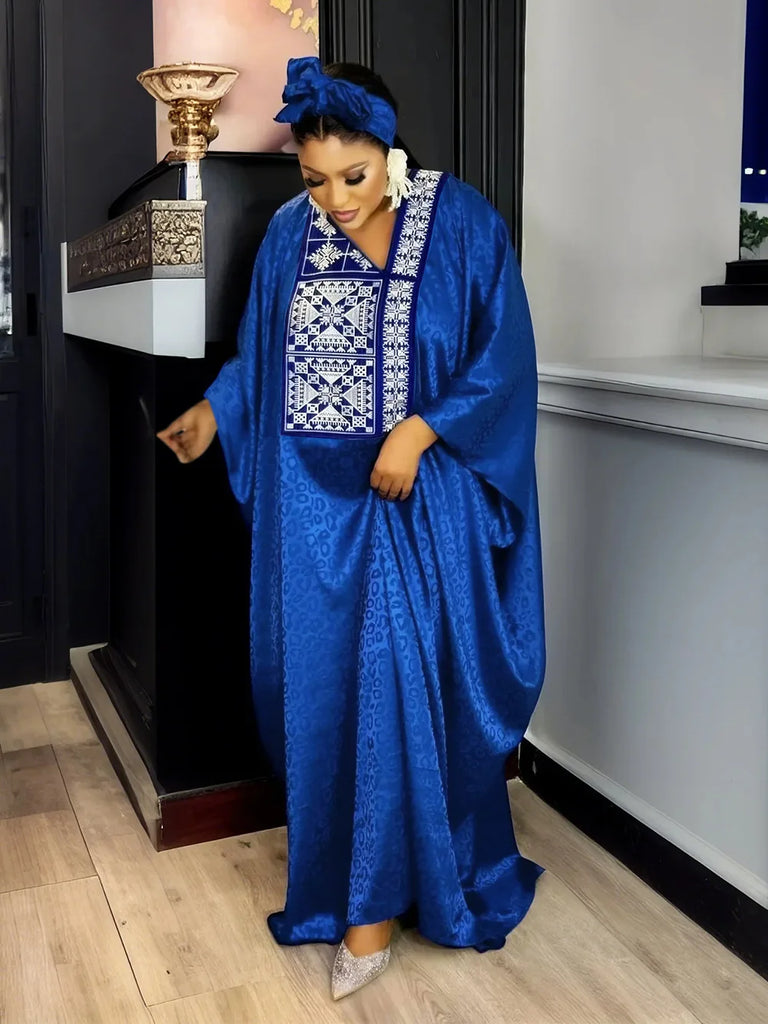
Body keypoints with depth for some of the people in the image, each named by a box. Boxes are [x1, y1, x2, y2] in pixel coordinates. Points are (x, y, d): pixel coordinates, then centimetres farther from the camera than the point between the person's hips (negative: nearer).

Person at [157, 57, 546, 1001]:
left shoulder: (462, 223, -6)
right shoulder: (290, 233, 4)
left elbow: (504, 359, -7)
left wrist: (419, 429, -16)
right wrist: (214, 411, 4)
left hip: (420, 505, -3)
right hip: (314, 500, 4)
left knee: (413, 692, -1)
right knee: (321, 694, 6)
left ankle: (371, 902, 17)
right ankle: (362, 896, 24)